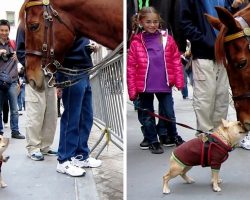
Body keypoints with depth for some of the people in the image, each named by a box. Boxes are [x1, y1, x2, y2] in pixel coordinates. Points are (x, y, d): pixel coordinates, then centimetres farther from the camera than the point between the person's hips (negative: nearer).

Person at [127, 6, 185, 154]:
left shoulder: (167, 39, -3)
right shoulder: (136, 42, -7)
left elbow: (176, 61, 2)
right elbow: (131, 68, -5)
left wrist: (179, 81, -2)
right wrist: (132, 90, -6)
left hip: (165, 85, 1)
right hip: (144, 86, -1)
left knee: (169, 113, 13)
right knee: (147, 116, 11)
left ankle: (173, 135, 38)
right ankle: (153, 141, 29)